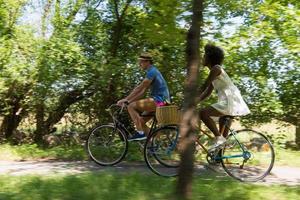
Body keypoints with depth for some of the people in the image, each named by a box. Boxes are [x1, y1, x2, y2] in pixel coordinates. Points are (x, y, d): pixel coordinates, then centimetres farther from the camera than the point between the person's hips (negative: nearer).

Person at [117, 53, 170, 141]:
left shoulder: (152, 71, -11)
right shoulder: (151, 72, 20)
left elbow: (139, 88, -16)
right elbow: (142, 91, 19)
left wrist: (125, 99, -13)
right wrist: (129, 100, 12)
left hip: (159, 100, -10)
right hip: (159, 101, 10)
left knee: (131, 107, -13)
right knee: (141, 121, 14)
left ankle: (140, 133, -13)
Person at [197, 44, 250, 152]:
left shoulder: (216, 69, -10)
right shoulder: (214, 71, 18)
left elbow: (203, 87, -17)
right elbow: (207, 92, 18)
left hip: (230, 102, -10)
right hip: (228, 102, 10)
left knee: (203, 113, -20)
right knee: (222, 135, 16)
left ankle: (219, 138, -17)